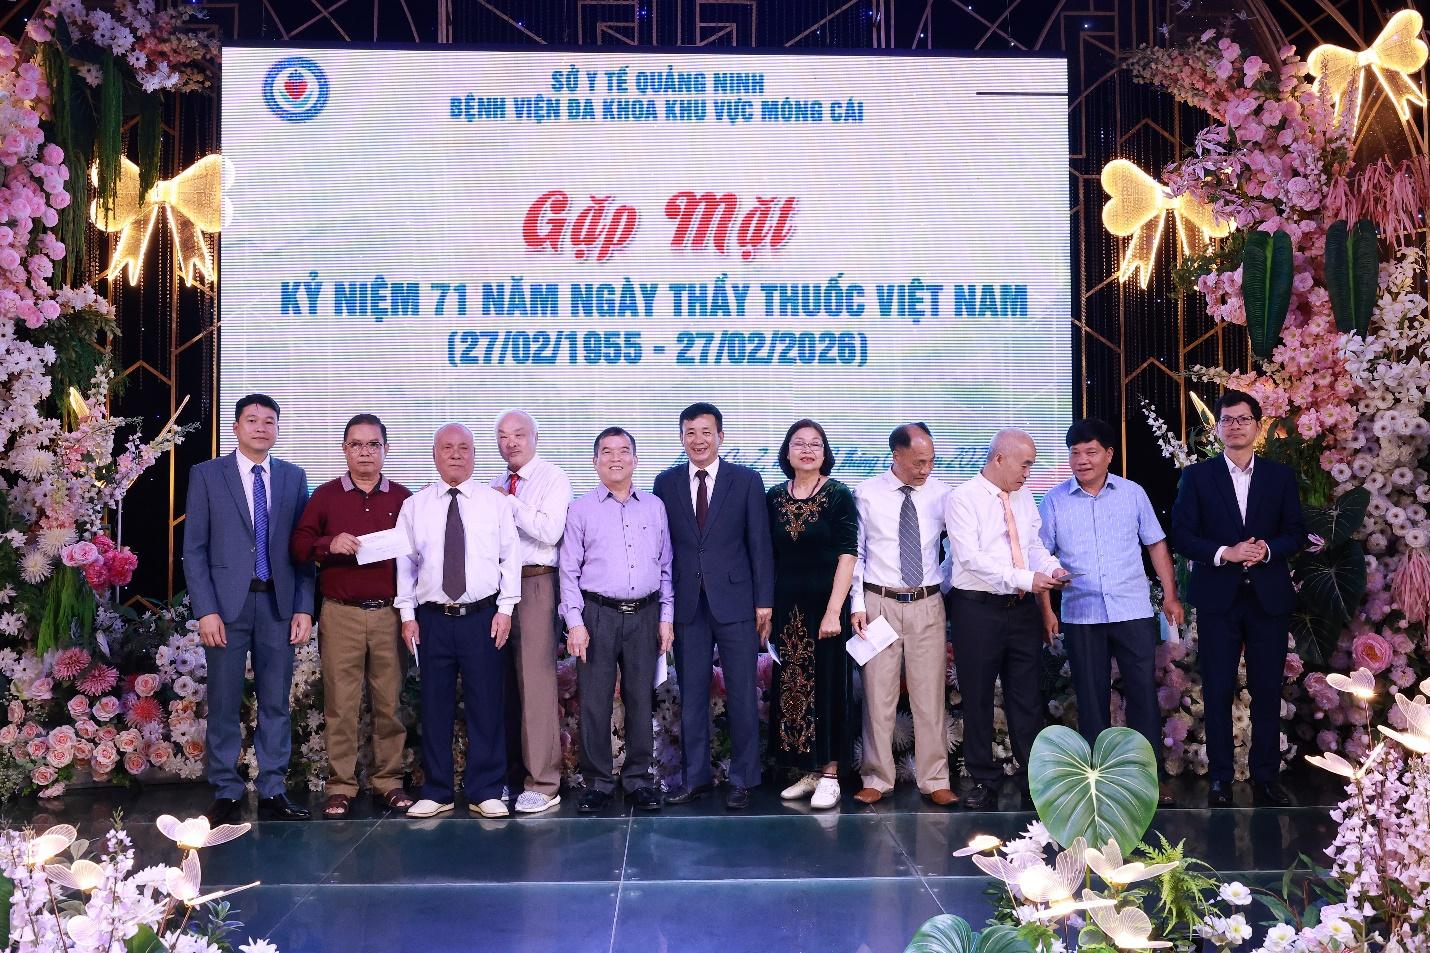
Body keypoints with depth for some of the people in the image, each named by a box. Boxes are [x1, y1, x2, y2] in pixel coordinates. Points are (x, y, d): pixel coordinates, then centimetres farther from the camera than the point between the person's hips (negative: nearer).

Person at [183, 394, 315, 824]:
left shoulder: (294, 477, 9)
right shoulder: (206, 475, 3)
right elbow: (194, 549, -1)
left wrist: (304, 608, 0)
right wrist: (206, 611, -9)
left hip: (279, 603, 2)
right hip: (227, 603, -2)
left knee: (275, 703, 6)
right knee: (224, 704, 4)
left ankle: (272, 792, 15)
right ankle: (226, 794, 15)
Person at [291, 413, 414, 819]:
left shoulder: (403, 498, 9)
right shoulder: (325, 495, 8)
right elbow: (299, 545, 4)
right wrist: (330, 544, -14)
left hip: (389, 614, 1)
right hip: (340, 615, -1)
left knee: (390, 701, 3)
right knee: (340, 703, 0)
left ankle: (389, 781, 14)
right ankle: (341, 785, 8)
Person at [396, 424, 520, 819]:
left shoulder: (495, 503, 4)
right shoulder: (414, 506, 6)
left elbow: (510, 558, 2)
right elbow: (405, 564, 6)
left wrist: (505, 609, -4)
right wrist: (407, 614, 1)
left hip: (482, 617, -1)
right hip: (432, 619, 1)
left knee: (486, 706, 2)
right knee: (435, 707, 6)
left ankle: (486, 792, 13)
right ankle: (437, 793, 18)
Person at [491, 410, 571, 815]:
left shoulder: (553, 478, -2)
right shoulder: (496, 485, 18)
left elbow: (549, 532, -16)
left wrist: (509, 503, -12)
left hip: (535, 584, -6)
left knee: (536, 682, -7)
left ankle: (543, 783, 0)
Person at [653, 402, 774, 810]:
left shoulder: (747, 481, 1)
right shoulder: (666, 483, 7)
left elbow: (759, 545, 0)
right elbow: (661, 544, 7)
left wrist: (764, 601, -4)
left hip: (735, 603, -2)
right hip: (686, 604, 2)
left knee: (742, 696, 4)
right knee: (691, 696, 9)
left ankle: (742, 779, 15)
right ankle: (696, 776, 21)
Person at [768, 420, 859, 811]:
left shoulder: (839, 495, -5)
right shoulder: (774, 497, 6)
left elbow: (847, 554, -10)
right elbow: (768, 557, 10)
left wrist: (833, 611, -16)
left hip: (825, 605, -4)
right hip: (787, 607, 4)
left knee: (827, 686, 1)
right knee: (791, 688, 7)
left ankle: (830, 775, 11)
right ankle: (808, 772, 19)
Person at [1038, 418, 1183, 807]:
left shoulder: (1133, 494, 4)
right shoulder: (1054, 501, 1)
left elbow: (1156, 544, 9)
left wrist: (1170, 595, 5)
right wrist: (1046, 609, -3)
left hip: (1134, 611, 0)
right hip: (1081, 615, 0)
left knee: (1143, 692, 1)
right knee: (1091, 698, 7)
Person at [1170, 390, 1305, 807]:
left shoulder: (1280, 475, 8)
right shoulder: (1197, 475, 3)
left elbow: (1296, 533, 6)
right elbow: (1181, 535, -2)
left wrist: (1268, 549, -14)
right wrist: (1224, 553, -16)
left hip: (1269, 597, 2)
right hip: (1218, 598, -1)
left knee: (1267, 691, 6)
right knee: (1218, 692, 3)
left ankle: (1266, 776, 17)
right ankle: (1220, 779, 11)